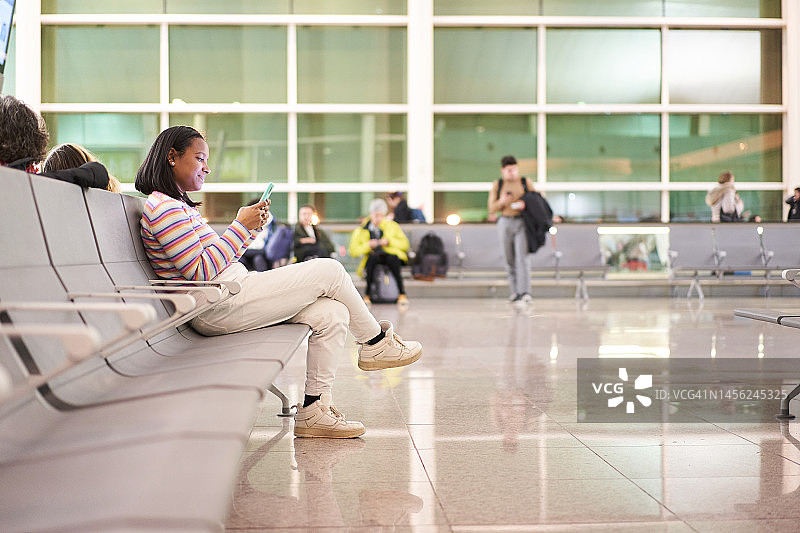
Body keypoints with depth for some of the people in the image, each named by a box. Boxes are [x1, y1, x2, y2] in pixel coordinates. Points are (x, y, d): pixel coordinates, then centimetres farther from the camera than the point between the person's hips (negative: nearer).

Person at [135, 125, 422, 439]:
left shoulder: (179, 206, 23)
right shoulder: (162, 208, -11)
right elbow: (200, 272, -18)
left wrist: (252, 226, 10)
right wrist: (241, 226, -13)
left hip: (232, 295, 11)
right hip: (219, 309, -11)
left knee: (332, 313, -2)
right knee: (329, 271, -7)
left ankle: (312, 411, 0)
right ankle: (375, 342, 14)